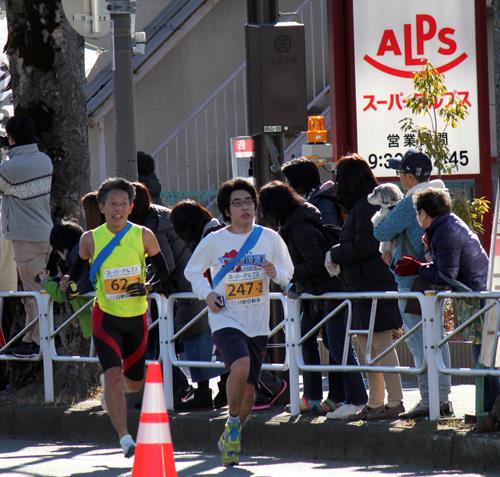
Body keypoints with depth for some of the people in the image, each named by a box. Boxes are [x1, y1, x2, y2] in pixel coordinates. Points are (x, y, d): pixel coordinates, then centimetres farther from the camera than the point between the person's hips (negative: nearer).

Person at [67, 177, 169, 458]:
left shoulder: (144, 236, -5)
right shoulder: (91, 239, -5)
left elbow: (164, 272, 4)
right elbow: (78, 270, 9)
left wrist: (148, 287, -16)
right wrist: (72, 286, -12)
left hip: (137, 317, 2)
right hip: (106, 317, -2)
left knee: (134, 383, 15)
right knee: (113, 375, -22)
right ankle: (125, 438, -24)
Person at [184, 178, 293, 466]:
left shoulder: (269, 238, 0)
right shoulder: (215, 241, -3)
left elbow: (288, 273, 10)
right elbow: (192, 271, 10)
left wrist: (275, 273, -13)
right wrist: (207, 293, -7)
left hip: (257, 324, 3)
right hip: (226, 320, -3)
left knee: (249, 391, 7)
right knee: (241, 367, -30)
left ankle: (230, 440, 32)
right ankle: (233, 423, -6)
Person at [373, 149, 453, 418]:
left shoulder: (409, 204, -16)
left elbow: (381, 233, -12)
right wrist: (397, 256, 19)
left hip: (412, 282, -9)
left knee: (418, 341, -6)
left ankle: (429, 400, -8)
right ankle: (443, 398, 15)